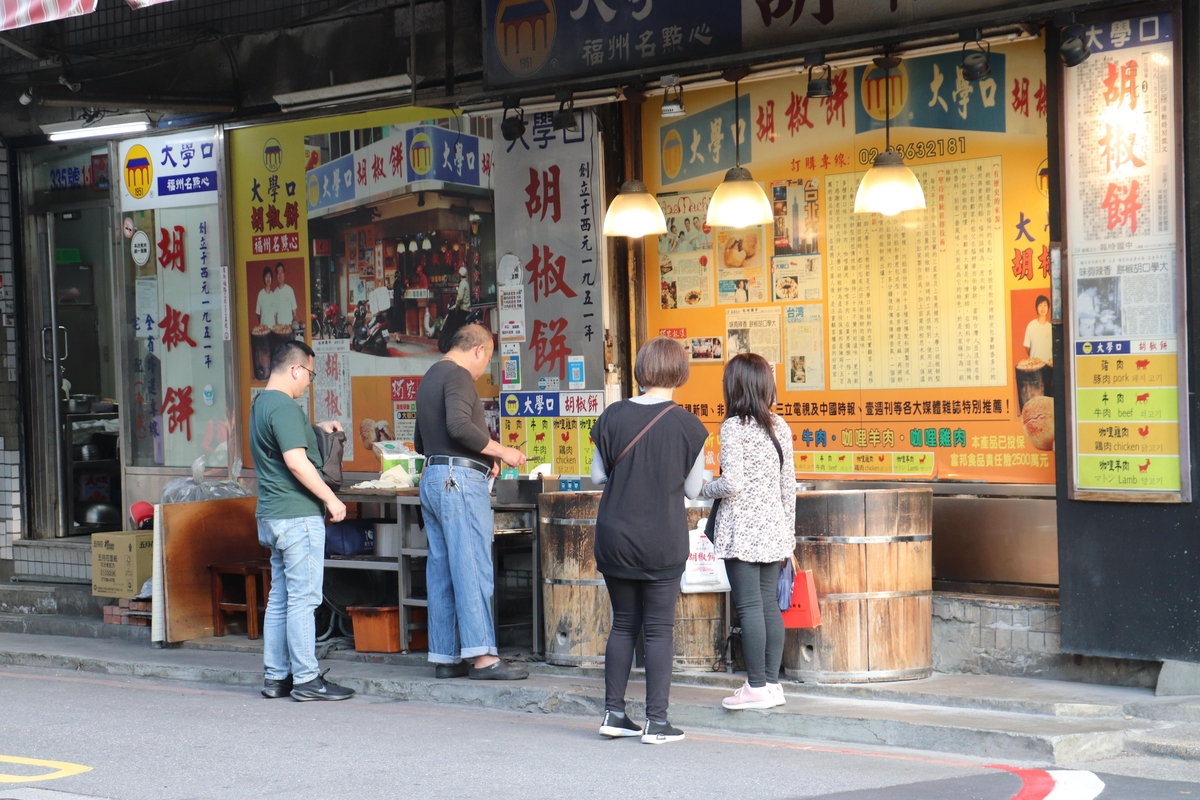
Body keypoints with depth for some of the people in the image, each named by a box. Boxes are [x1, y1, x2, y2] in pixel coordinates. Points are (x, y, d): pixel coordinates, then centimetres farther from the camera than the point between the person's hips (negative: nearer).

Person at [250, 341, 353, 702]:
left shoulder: (260, 404, 16)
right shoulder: (283, 407, -15)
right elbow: (296, 462, -22)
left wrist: (315, 428, 25)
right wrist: (330, 498, -17)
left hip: (271, 516, 10)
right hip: (297, 514, -10)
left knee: (280, 598, 12)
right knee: (303, 598, -6)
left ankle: (276, 677, 15)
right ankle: (306, 679, -4)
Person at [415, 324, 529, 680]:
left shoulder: (430, 377, 22)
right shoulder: (458, 376, -8)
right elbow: (458, 425, -24)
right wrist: (501, 452, -16)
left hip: (432, 478, 10)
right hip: (460, 480, -10)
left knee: (441, 571, 8)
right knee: (473, 568, -10)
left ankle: (444, 656, 10)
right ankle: (482, 656, -13)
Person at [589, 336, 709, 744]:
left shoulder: (613, 416, -4)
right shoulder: (686, 425, -9)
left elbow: (598, 475, 5)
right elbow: (693, 488, 0)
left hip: (614, 538, 3)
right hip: (663, 542, -2)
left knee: (623, 624, 14)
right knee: (659, 629, 4)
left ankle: (613, 714, 15)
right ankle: (656, 721, 4)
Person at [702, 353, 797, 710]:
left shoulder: (734, 426, -12)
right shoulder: (779, 426, 8)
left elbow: (733, 482, -19)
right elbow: (789, 484, 12)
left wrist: (707, 488, 2)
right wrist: (788, 530, 19)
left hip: (741, 530, -7)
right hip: (773, 527, 7)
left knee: (749, 606, -4)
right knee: (769, 603, 10)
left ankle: (756, 687, -2)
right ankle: (772, 683, 13)